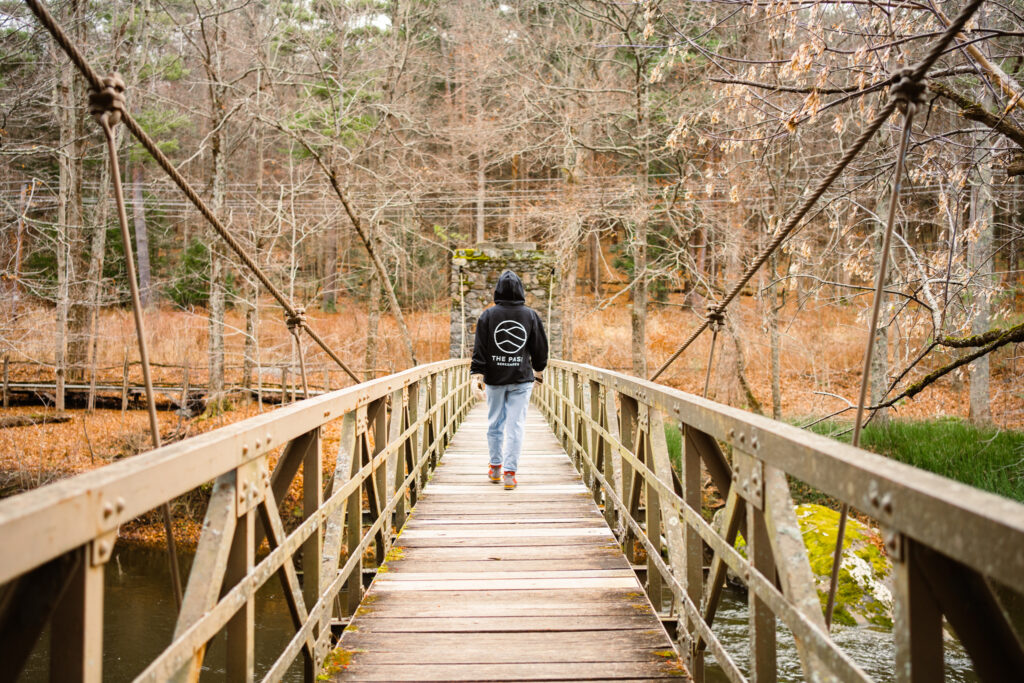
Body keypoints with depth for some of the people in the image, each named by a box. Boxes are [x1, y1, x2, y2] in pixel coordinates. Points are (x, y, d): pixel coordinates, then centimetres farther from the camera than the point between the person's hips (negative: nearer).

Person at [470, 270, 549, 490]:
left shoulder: (488, 315, -3)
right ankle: (510, 472, -5)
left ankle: (495, 467, 23)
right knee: (515, 425, -1)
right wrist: (538, 369, 22)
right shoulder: (531, 315, 0)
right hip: (521, 379, 0)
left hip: (494, 378, 0)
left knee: (495, 423, 13)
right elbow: (540, 348, 7)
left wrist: (477, 375, -5)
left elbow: (480, 348, -6)